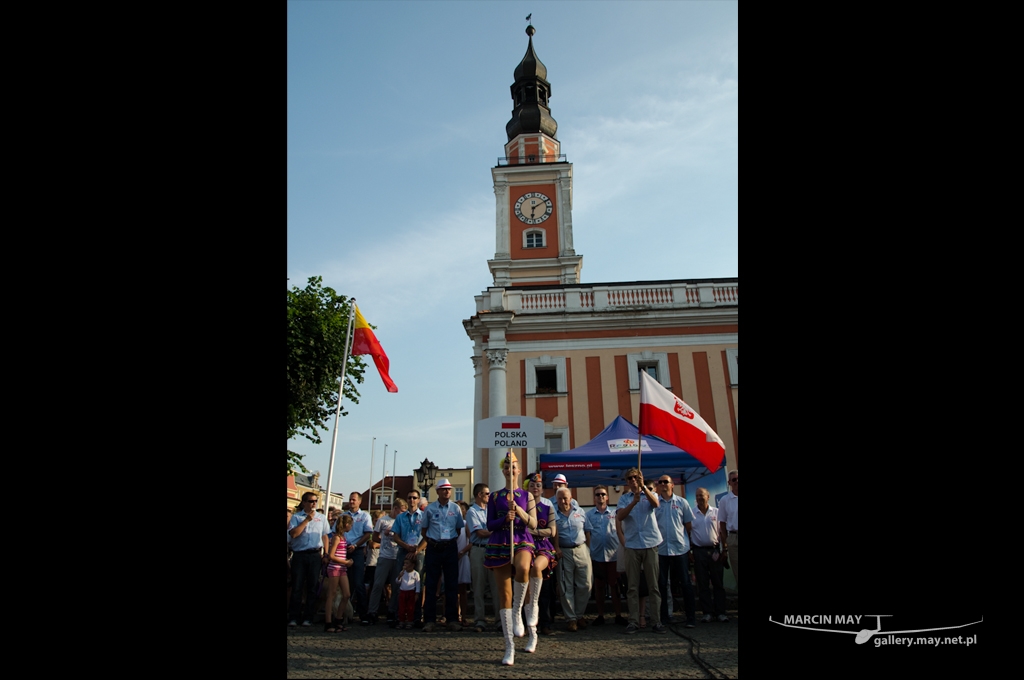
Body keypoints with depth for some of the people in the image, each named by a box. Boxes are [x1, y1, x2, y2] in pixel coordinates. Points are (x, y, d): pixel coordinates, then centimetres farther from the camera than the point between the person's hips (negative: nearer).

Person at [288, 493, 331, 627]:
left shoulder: (321, 517, 10)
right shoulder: (296, 517, 3)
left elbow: (325, 536, 12)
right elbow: (293, 534, -11)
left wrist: (326, 554, 5)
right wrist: (306, 520, -12)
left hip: (315, 555, 2)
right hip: (299, 555, -2)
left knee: (312, 587, 4)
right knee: (297, 587, 1)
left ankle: (308, 617, 13)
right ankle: (293, 617, 11)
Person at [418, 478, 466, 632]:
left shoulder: (456, 508, 5)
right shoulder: (430, 508, 3)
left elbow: (459, 528, 12)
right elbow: (423, 530, 12)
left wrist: (451, 540, 6)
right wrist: (430, 541, 6)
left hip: (450, 548, 1)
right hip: (433, 548, 0)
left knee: (452, 584, 4)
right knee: (431, 584, 2)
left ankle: (452, 619, 11)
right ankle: (429, 620, 9)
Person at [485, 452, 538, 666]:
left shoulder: (527, 496, 8)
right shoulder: (494, 497, 8)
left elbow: (533, 524, 3)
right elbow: (490, 525, 6)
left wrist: (519, 511, -12)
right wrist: (504, 519, -13)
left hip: (522, 542, -1)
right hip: (500, 545, 1)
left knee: (522, 569, -37)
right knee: (504, 594, -1)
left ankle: (517, 613, -14)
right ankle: (510, 647, 7)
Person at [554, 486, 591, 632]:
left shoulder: (579, 512, 10)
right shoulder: (554, 515, 2)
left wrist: (589, 547, 5)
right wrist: (556, 549, -13)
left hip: (581, 550, 2)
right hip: (563, 553, -2)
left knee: (585, 585, 2)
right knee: (566, 587, 2)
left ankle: (579, 615, 19)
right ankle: (571, 618, 12)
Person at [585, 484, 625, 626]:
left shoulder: (614, 513, 7)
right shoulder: (589, 515, 6)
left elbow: (619, 532, 6)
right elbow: (588, 534, 3)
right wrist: (588, 553, -6)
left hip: (613, 553, 0)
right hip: (596, 554, 0)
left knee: (615, 585, 4)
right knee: (599, 586, 8)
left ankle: (618, 615, 11)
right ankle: (600, 615, 16)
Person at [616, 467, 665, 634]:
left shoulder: (649, 495, 8)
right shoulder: (624, 498, 9)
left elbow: (655, 504, -16)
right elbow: (619, 517, -7)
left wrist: (643, 487, -28)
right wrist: (634, 502, -20)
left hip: (650, 544, -1)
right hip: (632, 545, 1)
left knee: (653, 585, 3)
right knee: (633, 586, 3)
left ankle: (656, 620, 10)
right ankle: (634, 621, 8)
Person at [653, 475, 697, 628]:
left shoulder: (682, 502, 4)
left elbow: (689, 525, 9)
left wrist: (687, 542, 7)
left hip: (680, 548, 0)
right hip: (660, 549, 0)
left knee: (685, 583, 4)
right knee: (661, 584, 7)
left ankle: (691, 617, 12)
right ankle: (663, 617, 18)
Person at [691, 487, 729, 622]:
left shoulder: (716, 512, 5)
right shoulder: (692, 514, 4)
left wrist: (722, 549, -4)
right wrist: (689, 550, -1)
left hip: (714, 550, 0)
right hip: (699, 551, 0)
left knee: (718, 582, 3)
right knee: (702, 583, 3)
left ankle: (720, 612, 11)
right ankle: (707, 613, 11)